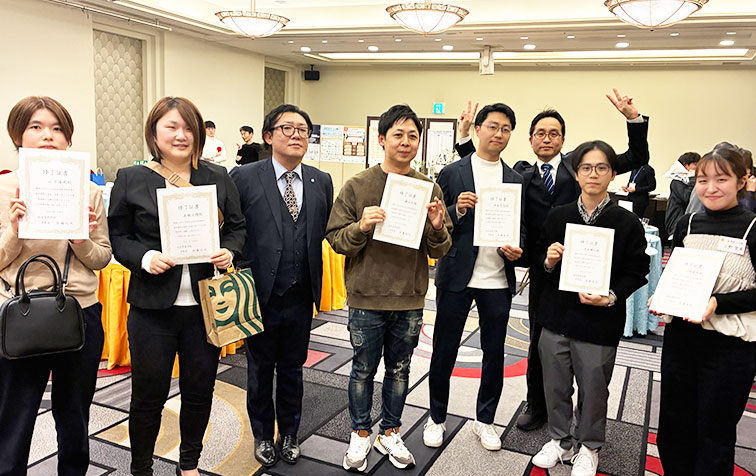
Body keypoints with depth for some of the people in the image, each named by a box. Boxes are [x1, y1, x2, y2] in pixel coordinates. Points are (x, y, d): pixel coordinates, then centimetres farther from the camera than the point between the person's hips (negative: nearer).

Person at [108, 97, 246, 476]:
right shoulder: (130, 180, 1)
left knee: (200, 389, 14)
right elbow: (118, 237, 2)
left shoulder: (219, 178, 7)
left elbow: (237, 227, 11)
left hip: (205, 304, 2)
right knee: (148, 394, 9)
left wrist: (229, 252, -9)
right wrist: (146, 258, -16)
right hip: (153, 305, -2)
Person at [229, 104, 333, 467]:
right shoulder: (244, 178, -8)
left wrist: (315, 281, -1)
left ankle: (289, 434, 39)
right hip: (261, 297, -2)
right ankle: (263, 435, 37)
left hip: (300, 299, 3)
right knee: (260, 372, 15)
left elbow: (324, 232, 6)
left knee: (292, 370, 18)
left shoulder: (321, 182, 4)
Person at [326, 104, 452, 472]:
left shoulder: (429, 188, 1)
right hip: (367, 297, -2)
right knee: (363, 371, 12)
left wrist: (437, 228, -18)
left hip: (410, 299, 2)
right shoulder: (357, 186, -5)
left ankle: (390, 433, 36)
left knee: (399, 371, 16)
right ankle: (360, 435, 33)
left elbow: (439, 252, 3)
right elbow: (336, 240, -6)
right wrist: (362, 227, -24)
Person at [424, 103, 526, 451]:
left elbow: (521, 226, 14)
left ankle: (485, 421, 30)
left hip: (497, 279, 3)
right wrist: (457, 210, -19)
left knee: (494, 353, 11)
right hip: (457, 276, -3)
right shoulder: (452, 173, 0)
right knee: (444, 350, 8)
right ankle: (437, 418, 27)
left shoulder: (516, 180, 9)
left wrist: (515, 249, -6)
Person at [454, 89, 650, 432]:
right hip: (543, 270, 1)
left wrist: (633, 119, -10)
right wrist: (465, 135, 0)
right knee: (540, 342, 14)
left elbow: (638, 159, 3)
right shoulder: (521, 173, 7)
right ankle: (537, 406, 32)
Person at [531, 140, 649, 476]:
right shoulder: (558, 216, 3)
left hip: (600, 323, -2)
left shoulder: (627, 222, -5)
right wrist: (548, 261, -10)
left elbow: (636, 272, -3)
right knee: (555, 385, 14)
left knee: (593, 388, 11)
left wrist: (611, 297, -19)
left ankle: (589, 447, 35)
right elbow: (540, 256, 12)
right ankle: (560, 439, 37)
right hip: (556, 316, 3)